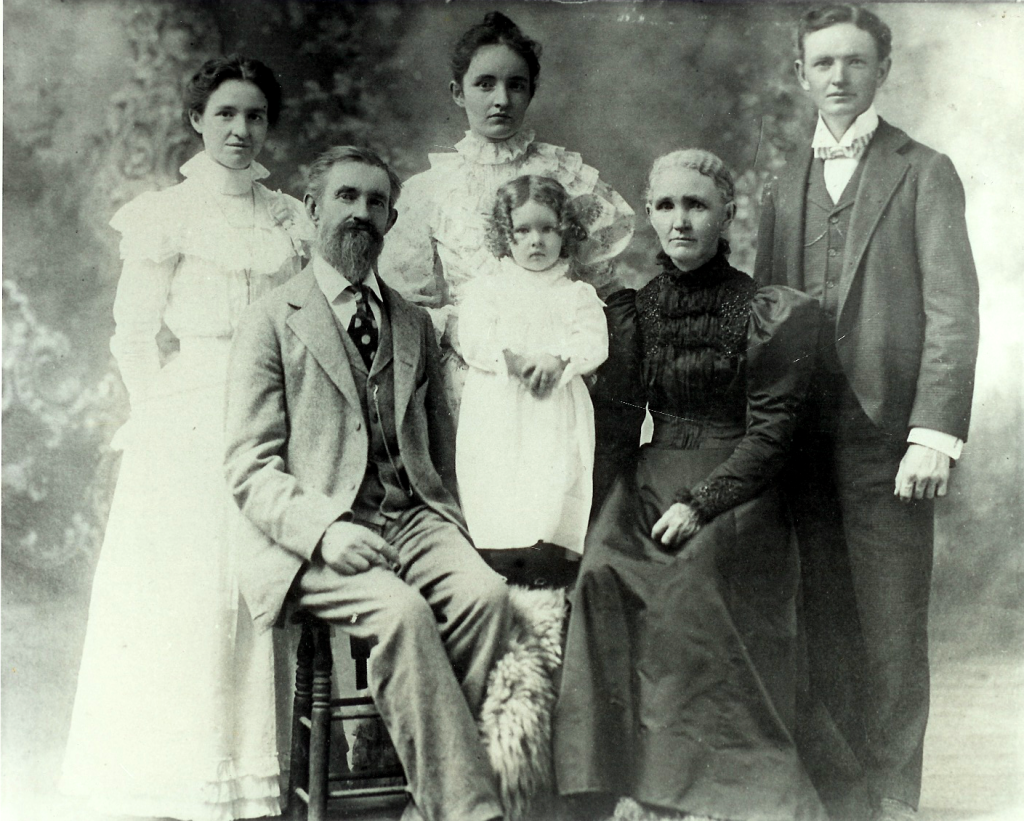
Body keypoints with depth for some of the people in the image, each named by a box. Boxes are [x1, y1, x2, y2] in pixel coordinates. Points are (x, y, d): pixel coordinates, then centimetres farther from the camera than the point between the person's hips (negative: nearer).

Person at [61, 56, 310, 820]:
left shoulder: (290, 218, 14)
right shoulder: (169, 213, 2)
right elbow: (133, 337, 2)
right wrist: (170, 415, -5)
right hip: (191, 427, -4)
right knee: (190, 592, -3)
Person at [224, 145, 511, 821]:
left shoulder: (416, 324, 20)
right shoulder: (272, 323, 5)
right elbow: (252, 471, -2)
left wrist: (448, 522, 6)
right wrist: (323, 529, -20)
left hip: (413, 518, 4)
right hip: (319, 534, -4)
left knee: (485, 592, -26)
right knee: (402, 611, -32)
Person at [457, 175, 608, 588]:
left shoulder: (579, 294, 14)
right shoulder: (484, 290, 12)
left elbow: (593, 343, 0)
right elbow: (474, 343, -1)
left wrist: (557, 360, -18)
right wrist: (516, 360, -16)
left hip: (558, 420, 1)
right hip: (498, 419, -1)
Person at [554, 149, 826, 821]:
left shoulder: (768, 312, -1)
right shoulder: (634, 310, 13)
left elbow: (770, 432, -5)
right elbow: (620, 422, 13)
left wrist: (700, 504, -16)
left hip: (736, 492, -3)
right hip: (650, 485, 4)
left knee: (688, 588, -31)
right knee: (602, 575, -26)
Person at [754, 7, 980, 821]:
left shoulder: (924, 173, 3)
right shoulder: (784, 188, 17)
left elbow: (954, 311, -6)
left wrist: (935, 433, -16)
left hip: (887, 438, -4)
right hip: (804, 441, 4)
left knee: (892, 639, 1)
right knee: (825, 635, 8)